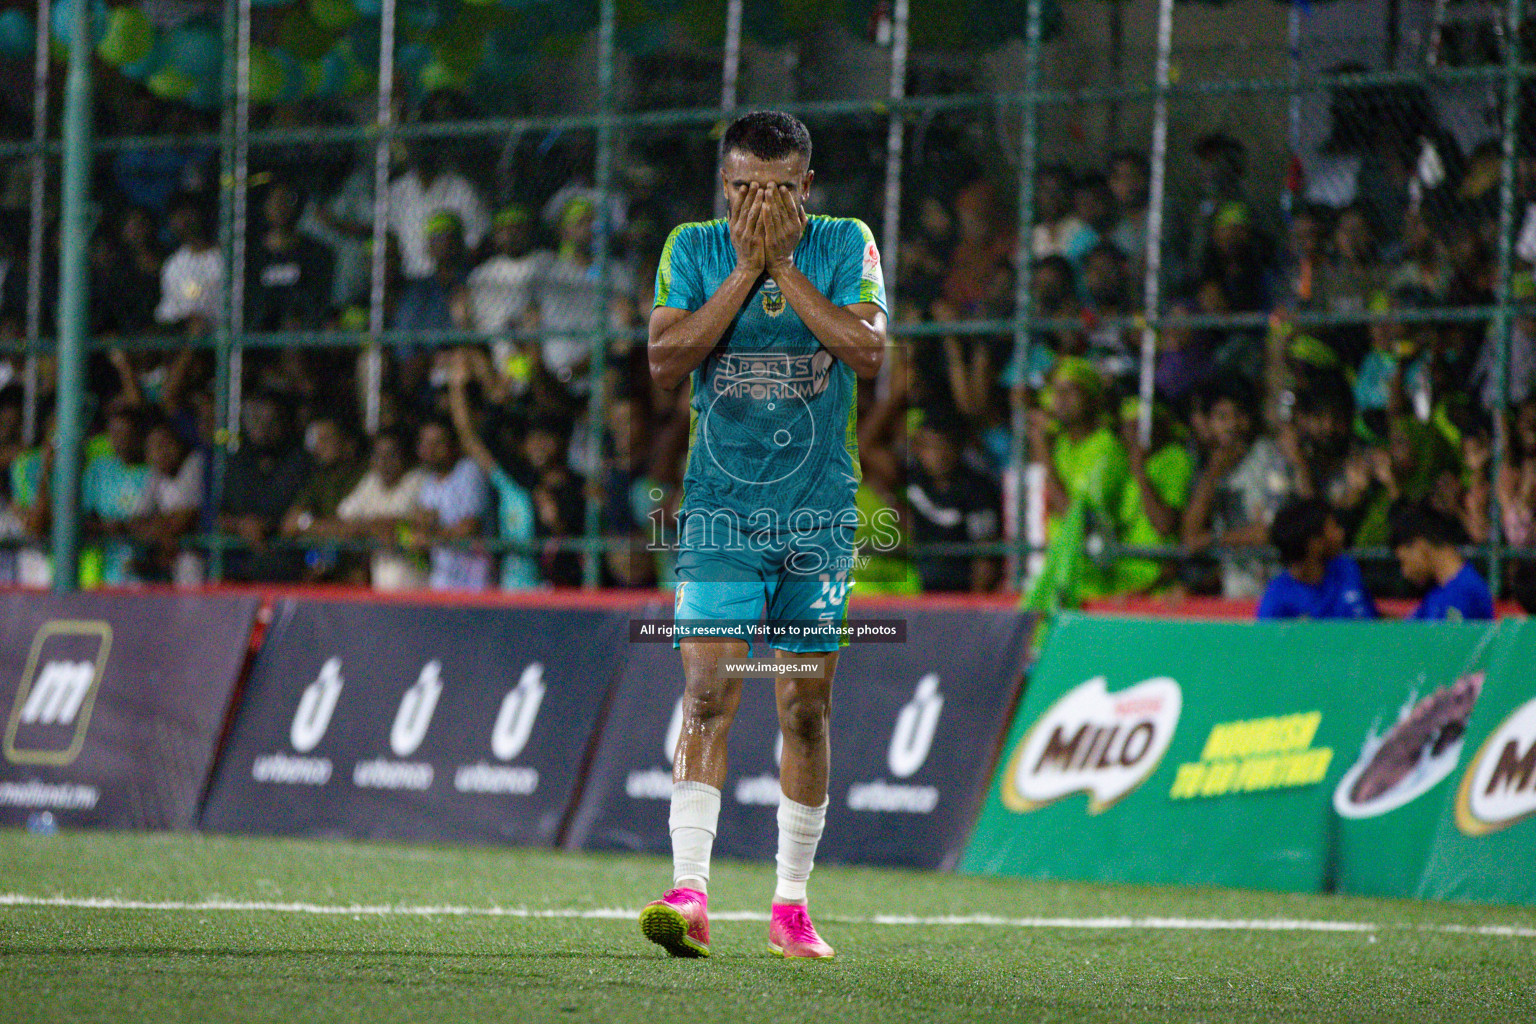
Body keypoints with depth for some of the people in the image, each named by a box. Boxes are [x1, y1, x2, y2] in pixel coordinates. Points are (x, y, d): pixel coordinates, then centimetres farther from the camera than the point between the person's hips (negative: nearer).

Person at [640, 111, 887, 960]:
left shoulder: (846, 246, -1)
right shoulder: (692, 249, 0)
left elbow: (868, 352, -15)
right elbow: (665, 360, -12)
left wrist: (783, 262, -15)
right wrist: (747, 268, -16)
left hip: (819, 511, 1)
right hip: (720, 508, -1)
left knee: (805, 709, 5)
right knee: (707, 696, -14)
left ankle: (791, 903, 15)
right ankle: (689, 895, -21)